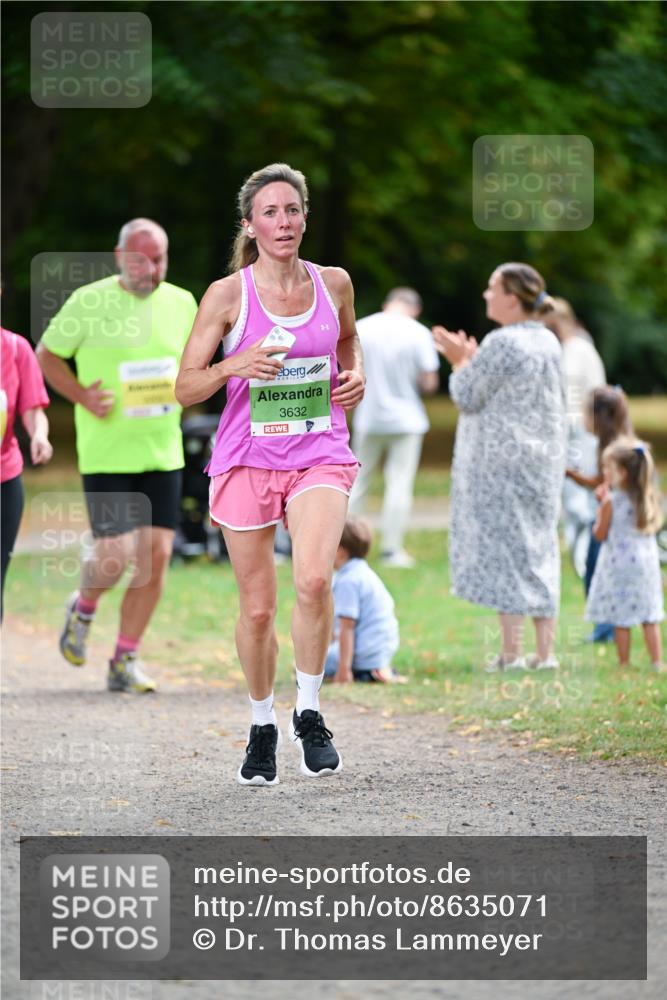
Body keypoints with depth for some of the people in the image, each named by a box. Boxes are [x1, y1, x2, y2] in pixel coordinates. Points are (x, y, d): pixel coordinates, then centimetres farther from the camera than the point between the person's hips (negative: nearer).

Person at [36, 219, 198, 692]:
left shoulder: (181, 304, 5)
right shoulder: (90, 302, -8)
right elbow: (47, 355, 3)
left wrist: (180, 393, 1)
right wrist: (83, 397, -11)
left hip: (163, 452, 4)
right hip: (106, 453, -4)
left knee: (156, 556, -1)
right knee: (116, 556, -10)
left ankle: (126, 659, 11)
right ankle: (83, 609, 24)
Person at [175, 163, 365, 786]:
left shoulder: (333, 284, 4)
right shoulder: (227, 295, -4)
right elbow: (185, 388, -2)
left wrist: (355, 374, 5)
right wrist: (233, 366, -21)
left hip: (320, 455, 1)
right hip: (247, 458, 0)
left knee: (314, 579, -24)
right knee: (257, 607, 4)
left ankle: (309, 713, -5)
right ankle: (262, 726, 27)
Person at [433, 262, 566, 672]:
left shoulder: (501, 344, -17)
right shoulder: (549, 342, 8)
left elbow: (466, 396, -11)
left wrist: (460, 361, 7)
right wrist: (472, 360, 21)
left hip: (499, 463, -8)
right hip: (543, 461, 8)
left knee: (502, 547, -3)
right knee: (540, 549, 10)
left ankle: (512, 652, -3)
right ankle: (545, 650, 11)